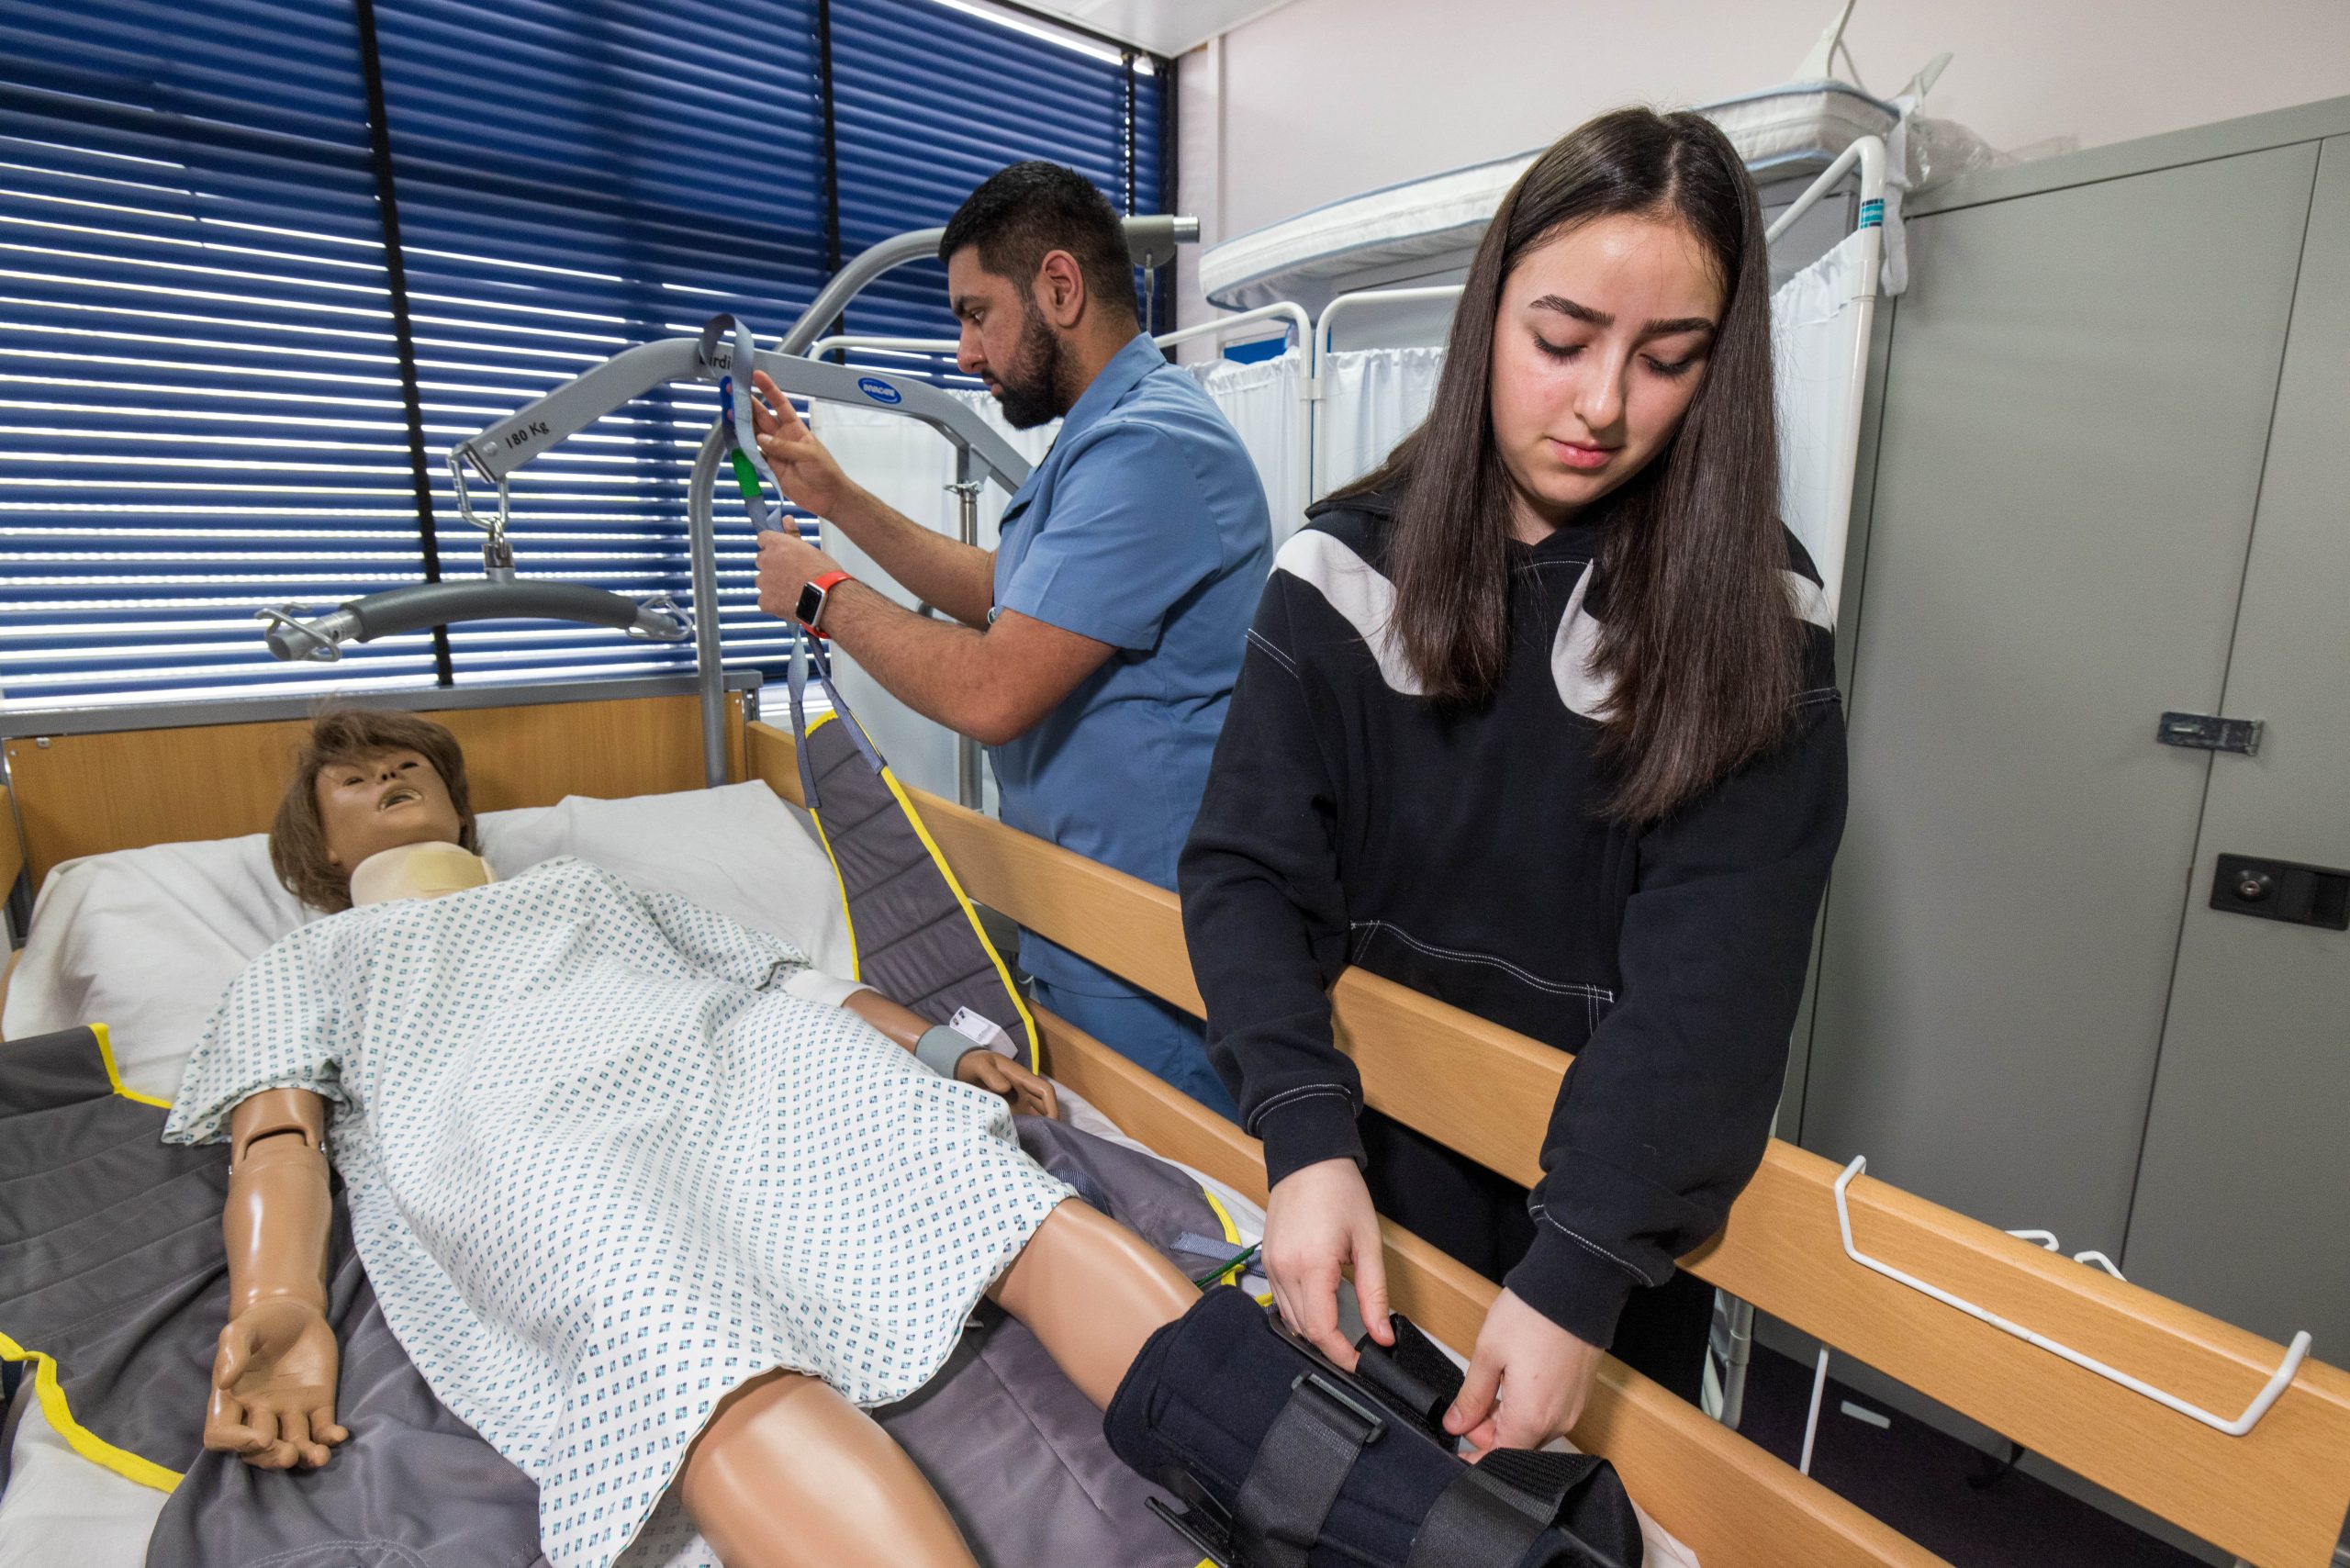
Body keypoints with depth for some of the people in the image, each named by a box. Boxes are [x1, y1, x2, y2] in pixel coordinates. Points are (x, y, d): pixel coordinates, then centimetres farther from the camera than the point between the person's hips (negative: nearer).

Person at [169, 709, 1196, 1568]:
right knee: (695, 1364, -39)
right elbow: (277, 1135, 13)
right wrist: (275, 1307, -10)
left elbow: (787, 979, 27)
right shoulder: (298, 967, 36)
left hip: (746, 1061, 4)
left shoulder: (590, 887, 40)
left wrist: (938, 1047, 11)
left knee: (1006, 1201, -28)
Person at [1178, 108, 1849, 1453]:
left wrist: (1583, 1268, -29)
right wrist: (1307, 1137, -27)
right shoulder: (1350, 561, -11)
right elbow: (1247, 871, -14)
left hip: (1615, 1199, 0)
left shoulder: (1754, 611, -13)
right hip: (1370, 1156, 1)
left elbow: (1711, 974, -21)